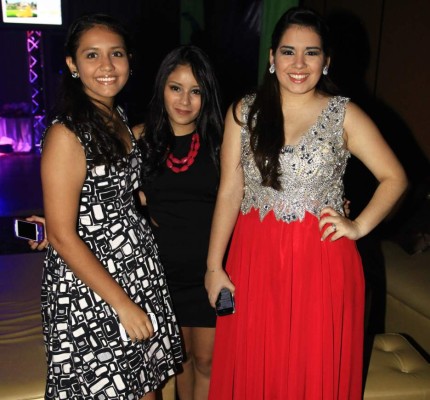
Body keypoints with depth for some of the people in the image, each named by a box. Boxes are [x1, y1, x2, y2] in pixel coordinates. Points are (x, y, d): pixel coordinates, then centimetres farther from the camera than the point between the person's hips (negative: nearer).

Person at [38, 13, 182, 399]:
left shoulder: (120, 118, 6)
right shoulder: (66, 134, -19)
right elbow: (62, 237, -19)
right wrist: (123, 303, -17)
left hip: (140, 270, 7)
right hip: (89, 287, -7)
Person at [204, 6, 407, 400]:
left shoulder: (345, 115, -1)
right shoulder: (244, 112, 2)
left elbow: (395, 178, 5)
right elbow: (229, 191, 0)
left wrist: (359, 227, -8)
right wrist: (214, 265, -2)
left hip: (322, 259, -1)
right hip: (255, 258, 1)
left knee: (317, 368, 11)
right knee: (252, 368, 13)